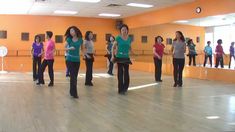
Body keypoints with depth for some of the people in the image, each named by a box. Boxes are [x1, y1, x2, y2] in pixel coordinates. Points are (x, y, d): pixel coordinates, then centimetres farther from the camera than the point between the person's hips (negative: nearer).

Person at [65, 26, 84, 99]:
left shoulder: (80, 39, 2)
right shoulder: (69, 39, -3)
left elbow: (82, 48, 13)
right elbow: (65, 48, 0)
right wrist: (70, 48, -20)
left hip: (77, 59, 3)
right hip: (70, 59, -3)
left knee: (75, 76, 7)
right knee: (73, 76, -8)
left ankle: (72, 91, 20)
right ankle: (74, 93, -5)